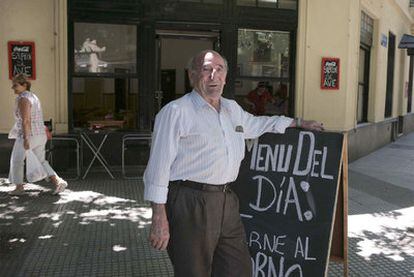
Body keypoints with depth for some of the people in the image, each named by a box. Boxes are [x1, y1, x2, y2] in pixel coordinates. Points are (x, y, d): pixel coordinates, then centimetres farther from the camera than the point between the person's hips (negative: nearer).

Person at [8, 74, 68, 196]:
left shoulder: (22, 99, -17)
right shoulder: (32, 96, 13)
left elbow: (25, 120, -24)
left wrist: (26, 139, -26)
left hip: (28, 135, -9)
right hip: (39, 135, 9)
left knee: (17, 160, 11)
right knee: (40, 161, 16)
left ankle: (19, 188, 21)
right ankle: (58, 181, 2)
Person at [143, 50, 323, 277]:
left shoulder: (232, 109, 17)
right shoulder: (175, 112, -7)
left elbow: (256, 124, 37)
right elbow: (159, 166, -10)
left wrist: (299, 123, 37)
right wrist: (159, 219, -15)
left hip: (227, 201, 7)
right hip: (190, 203, -7)